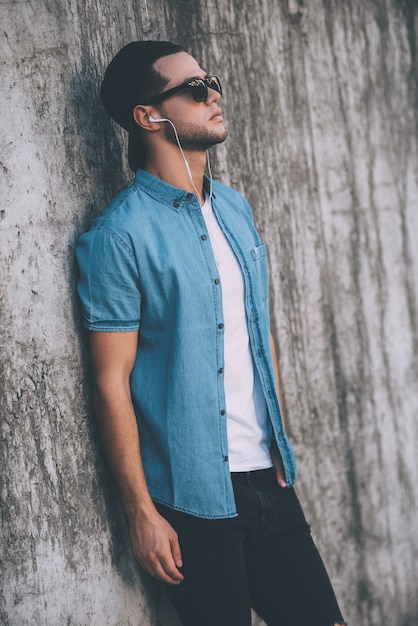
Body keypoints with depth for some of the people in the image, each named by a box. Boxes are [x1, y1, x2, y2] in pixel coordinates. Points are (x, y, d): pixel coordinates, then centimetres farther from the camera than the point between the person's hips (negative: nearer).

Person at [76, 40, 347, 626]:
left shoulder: (235, 209, 9)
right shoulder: (120, 235, -13)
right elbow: (111, 380, -12)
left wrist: (281, 443, 13)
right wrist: (141, 512, -12)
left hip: (267, 478, 6)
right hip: (193, 496, -6)